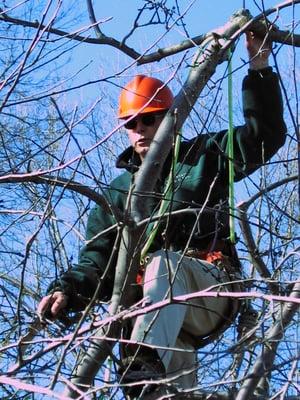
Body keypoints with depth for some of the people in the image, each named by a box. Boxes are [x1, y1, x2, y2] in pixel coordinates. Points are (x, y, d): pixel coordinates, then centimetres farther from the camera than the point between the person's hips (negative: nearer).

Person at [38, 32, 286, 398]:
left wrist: (259, 71, -1)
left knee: (165, 263, -38)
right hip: (154, 310, 3)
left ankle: (150, 360, -61)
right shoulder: (119, 191, 25)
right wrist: (67, 289, -4)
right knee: (175, 368, -28)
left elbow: (265, 136, 9)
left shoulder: (202, 156, 19)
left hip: (210, 291, -3)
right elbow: (99, 258, 17)